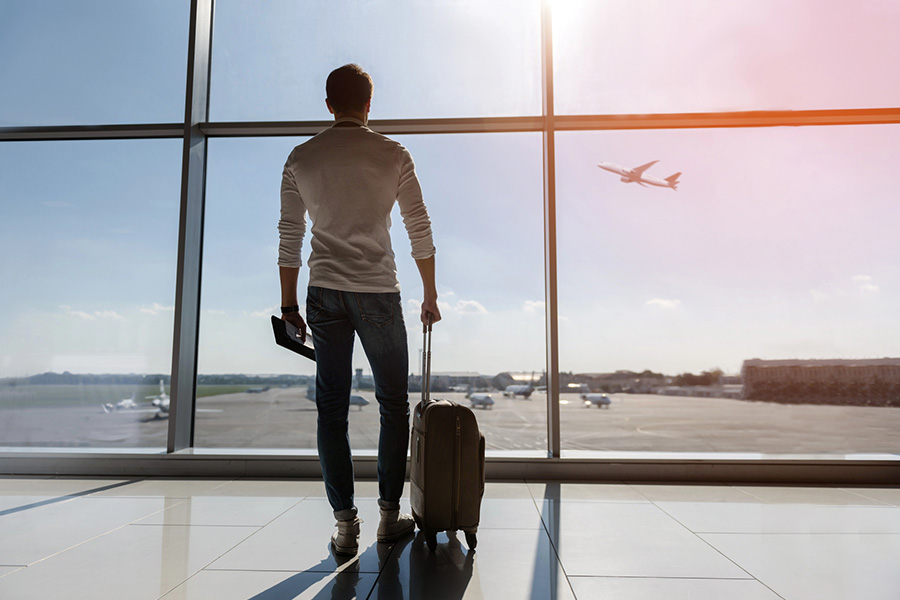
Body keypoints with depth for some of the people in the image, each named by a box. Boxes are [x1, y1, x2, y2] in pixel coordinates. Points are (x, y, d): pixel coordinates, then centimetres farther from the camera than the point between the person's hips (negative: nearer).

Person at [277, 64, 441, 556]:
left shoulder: (301, 159, 6)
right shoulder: (393, 155, 0)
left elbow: (289, 238, 7)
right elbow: (420, 232, 0)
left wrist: (288, 304, 14)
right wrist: (430, 295, 10)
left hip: (323, 294, 3)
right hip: (378, 293, -2)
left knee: (331, 407, 7)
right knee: (393, 404, 11)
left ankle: (344, 524, 11)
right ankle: (389, 515, 18)